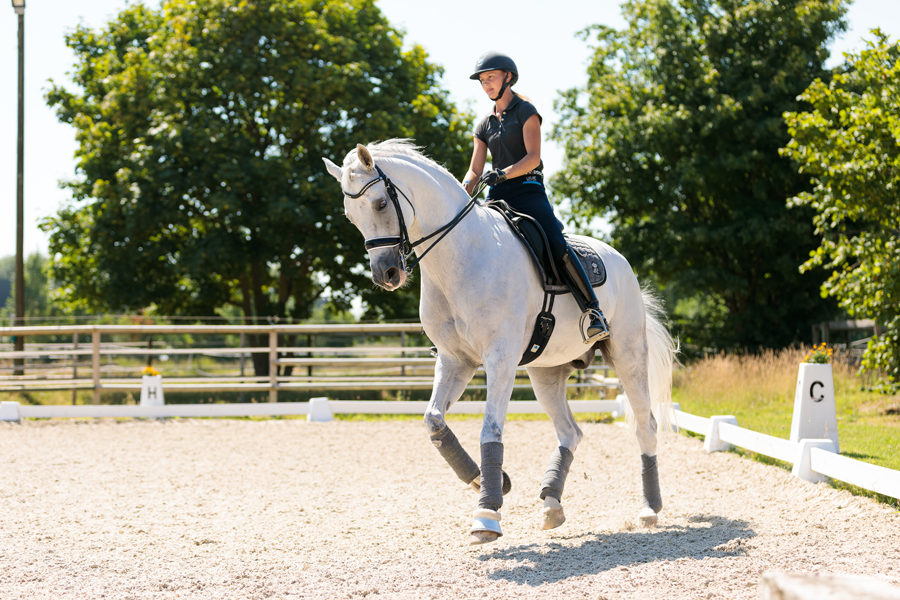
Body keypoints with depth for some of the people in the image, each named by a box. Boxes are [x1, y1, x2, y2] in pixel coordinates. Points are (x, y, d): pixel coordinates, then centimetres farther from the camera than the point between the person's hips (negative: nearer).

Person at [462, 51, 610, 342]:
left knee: (557, 246, -27)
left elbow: (533, 157, -9)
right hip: (497, 197, 6)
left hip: (528, 191, -6)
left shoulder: (525, 111, 3)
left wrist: (503, 173, -24)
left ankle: (593, 311, -27)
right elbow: (474, 171, 15)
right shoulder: (485, 124, 19)